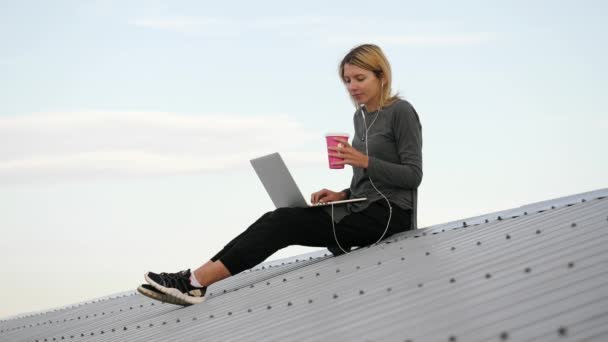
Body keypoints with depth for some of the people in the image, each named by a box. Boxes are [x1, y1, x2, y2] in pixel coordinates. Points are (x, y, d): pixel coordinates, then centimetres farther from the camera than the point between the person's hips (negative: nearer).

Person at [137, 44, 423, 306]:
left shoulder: (401, 112, -7)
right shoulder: (360, 116, 17)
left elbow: (413, 175, -12)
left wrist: (365, 161, -22)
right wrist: (342, 194, 4)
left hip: (389, 212, -8)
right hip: (361, 208, 8)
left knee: (284, 223, -21)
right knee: (278, 220, -13)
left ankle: (197, 282, -25)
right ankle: (196, 280, -23)